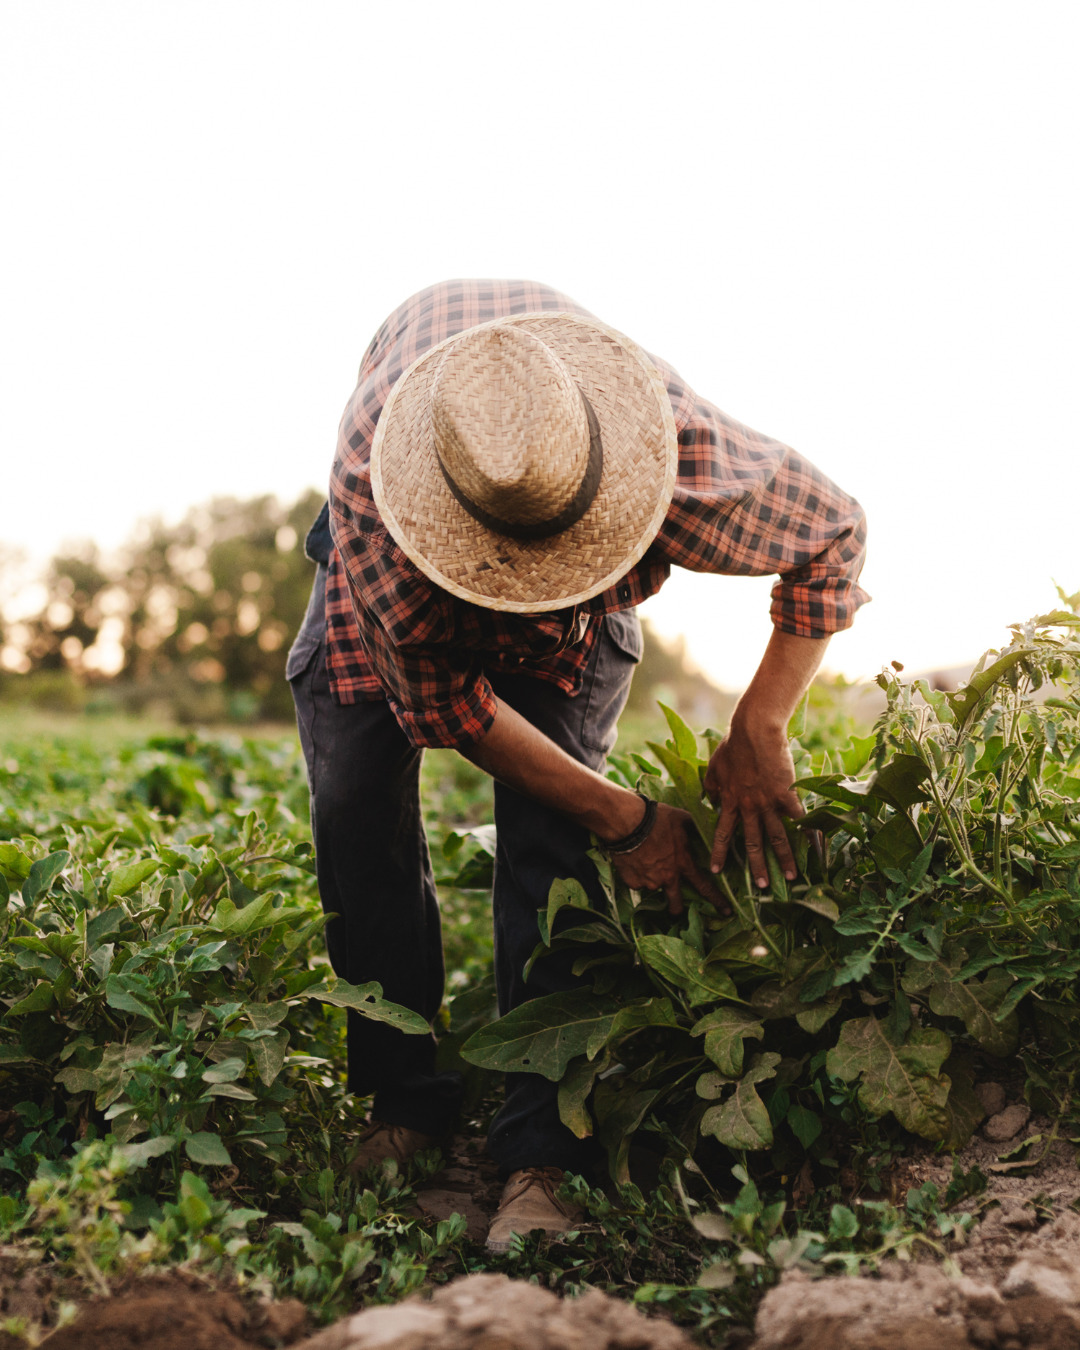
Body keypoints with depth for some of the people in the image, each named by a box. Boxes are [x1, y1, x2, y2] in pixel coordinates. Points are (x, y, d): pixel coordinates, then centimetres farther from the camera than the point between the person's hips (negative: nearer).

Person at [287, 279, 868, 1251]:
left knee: (546, 834, -19)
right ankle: (403, 1101, 3)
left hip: (582, 617, 0)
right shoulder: (368, 481, -43)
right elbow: (446, 698, -31)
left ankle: (541, 1153, -13)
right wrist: (623, 820, -30)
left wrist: (757, 732, -28)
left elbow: (836, 534, -23)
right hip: (406, 562, 1)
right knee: (356, 802, -14)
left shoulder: (685, 454, -43)